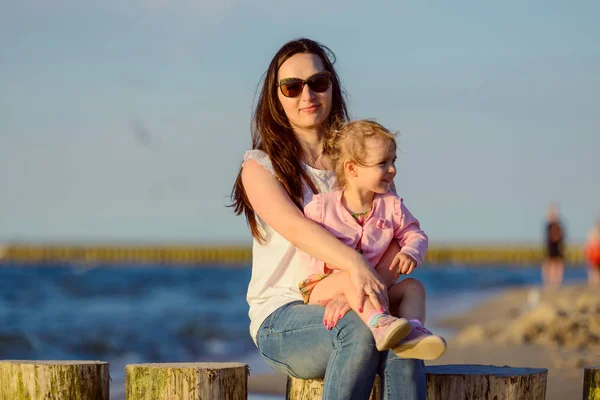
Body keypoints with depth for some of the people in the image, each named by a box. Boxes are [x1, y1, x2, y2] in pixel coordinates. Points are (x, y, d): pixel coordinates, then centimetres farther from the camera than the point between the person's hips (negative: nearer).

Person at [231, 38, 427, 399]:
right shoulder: (261, 166, 4)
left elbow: (396, 239, 2)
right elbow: (296, 227, -17)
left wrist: (358, 288, -20)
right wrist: (357, 265, -37)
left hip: (343, 308, 3)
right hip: (282, 320, -2)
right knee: (360, 328, -36)